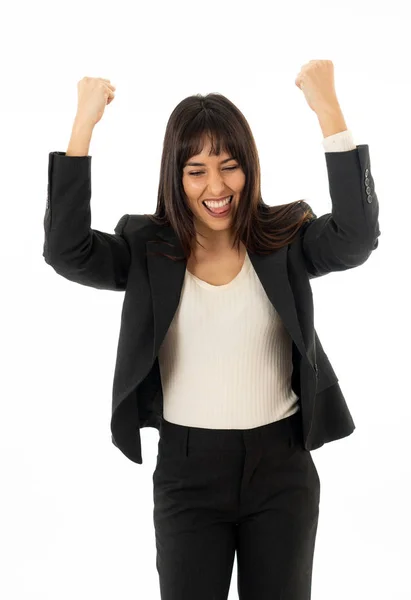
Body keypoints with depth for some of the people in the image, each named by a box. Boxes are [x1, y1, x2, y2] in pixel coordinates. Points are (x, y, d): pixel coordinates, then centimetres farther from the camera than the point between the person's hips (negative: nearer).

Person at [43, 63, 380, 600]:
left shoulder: (287, 239, -4)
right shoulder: (148, 248, -4)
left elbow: (356, 238, -22)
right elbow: (66, 251, -19)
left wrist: (328, 111, -26)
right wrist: (84, 124, -22)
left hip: (282, 469, 1)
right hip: (187, 470, 0)